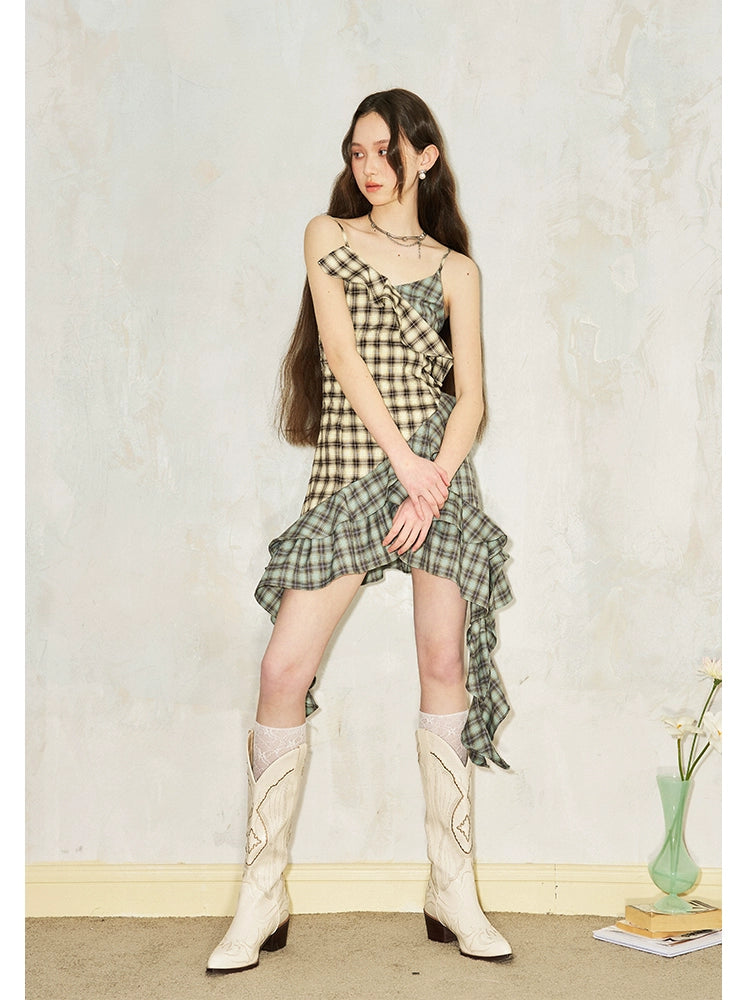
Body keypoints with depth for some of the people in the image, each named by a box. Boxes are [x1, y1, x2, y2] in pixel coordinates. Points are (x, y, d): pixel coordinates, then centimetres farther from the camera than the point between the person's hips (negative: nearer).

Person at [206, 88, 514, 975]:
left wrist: (434, 485, -12)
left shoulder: (454, 267, 12)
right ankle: (262, 899, 3)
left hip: (438, 469, 1)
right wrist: (404, 461, -11)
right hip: (348, 474, 0)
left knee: (446, 663, -1)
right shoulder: (327, 236, 12)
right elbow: (342, 353, -2)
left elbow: (471, 396, 4)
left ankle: (453, 891, 10)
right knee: (283, 673, -8)